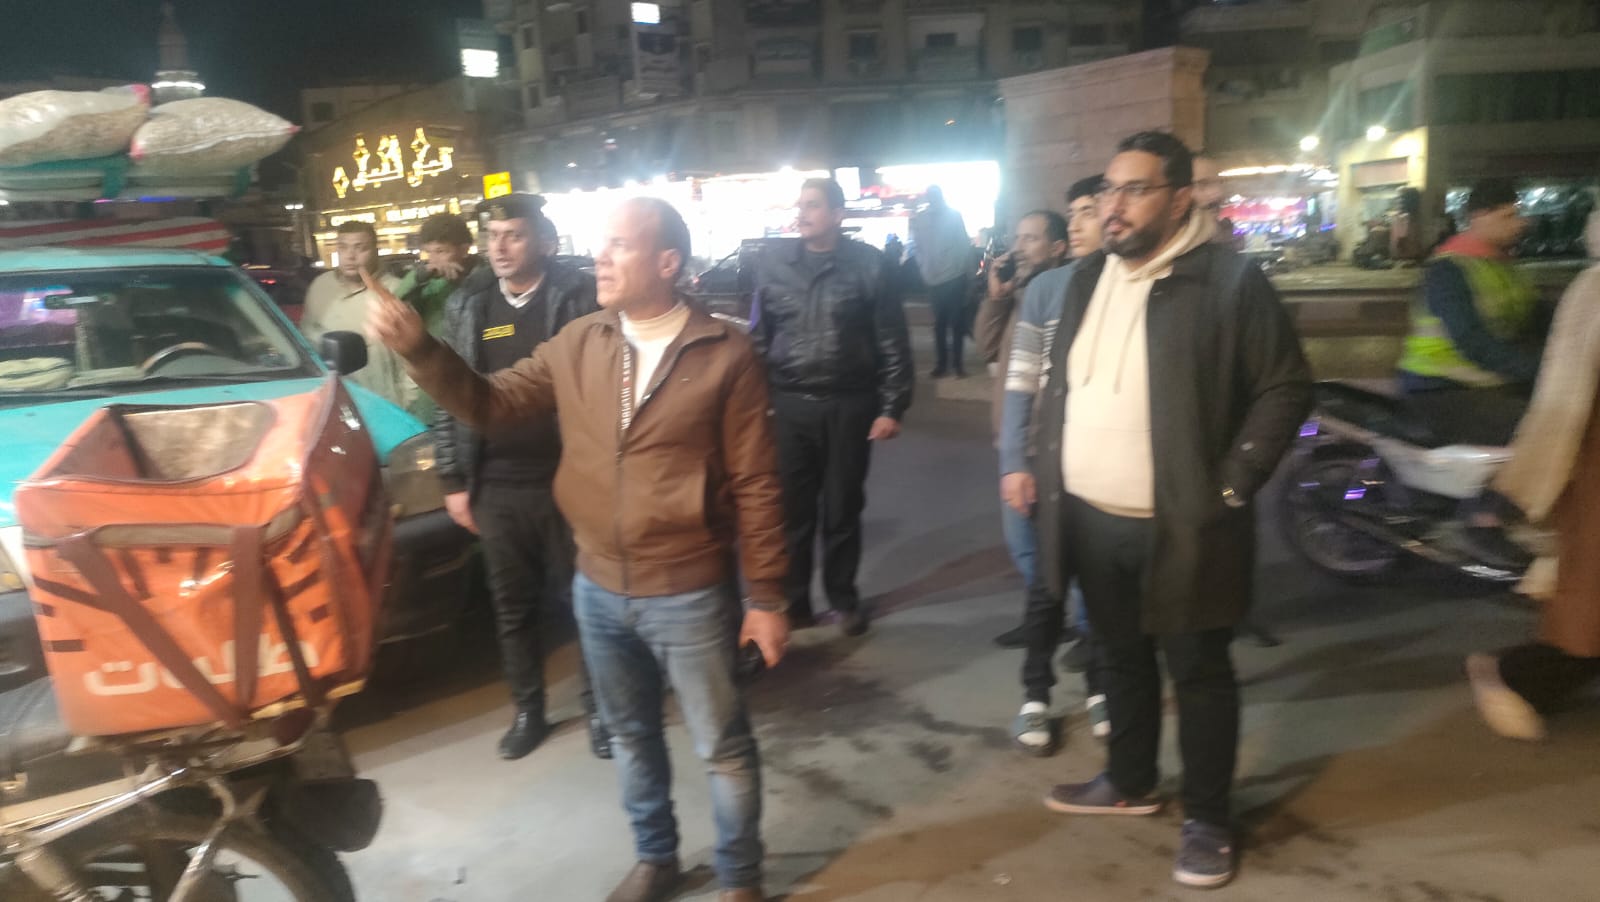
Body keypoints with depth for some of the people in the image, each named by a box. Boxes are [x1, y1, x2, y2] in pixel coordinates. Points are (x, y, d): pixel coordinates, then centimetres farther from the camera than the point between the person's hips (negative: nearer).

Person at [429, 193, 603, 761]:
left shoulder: (578, 295, -5)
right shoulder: (466, 304, 6)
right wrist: (453, 480, 5)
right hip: (496, 485, 4)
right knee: (512, 606, 14)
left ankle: (597, 706, 27)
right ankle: (527, 711, 31)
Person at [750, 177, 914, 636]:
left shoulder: (868, 264, -4)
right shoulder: (773, 259, 3)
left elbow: (893, 342, -2)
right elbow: (758, 335, 7)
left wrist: (893, 406, -5)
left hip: (849, 406, -1)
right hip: (787, 405, 2)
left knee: (842, 509, 11)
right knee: (791, 509, 8)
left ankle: (843, 598, 28)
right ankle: (792, 600, 24)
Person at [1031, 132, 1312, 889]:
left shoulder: (1228, 280, -12)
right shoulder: (1088, 278, 8)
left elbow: (1287, 387, -9)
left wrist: (1231, 487, -13)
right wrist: (1046, 466, 8)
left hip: (1180, 527, -6)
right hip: (1093, 519, 6)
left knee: (1198, 673, 8)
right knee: (1121, 659, 20)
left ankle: (1207, 820, 26)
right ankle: (1130, 782, 40)